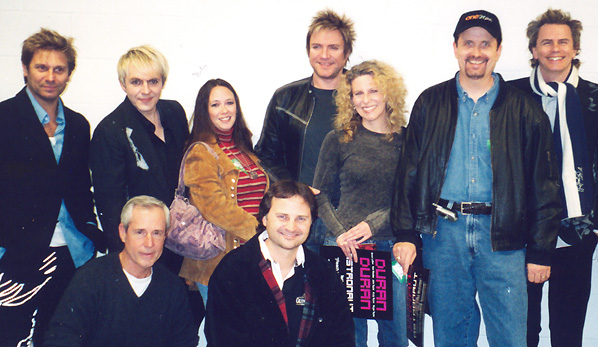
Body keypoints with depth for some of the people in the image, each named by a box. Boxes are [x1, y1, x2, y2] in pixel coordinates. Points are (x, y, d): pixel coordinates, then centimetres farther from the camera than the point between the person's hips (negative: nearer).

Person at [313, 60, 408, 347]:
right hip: (346, 247, -1)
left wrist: (374, 223, -11)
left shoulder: (406, 140, 4)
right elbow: (319, 193, 6)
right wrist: (340, 232, -7)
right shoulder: (338, 140, 3)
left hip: (391, 247, 1)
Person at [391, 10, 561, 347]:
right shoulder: (431, 103, 8)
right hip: (443, 231, 1)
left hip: (502, 235, -1)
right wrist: (406, 234, -1)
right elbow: (409, 172, 7)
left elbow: (544, 184, 4)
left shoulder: (524, 109, 5)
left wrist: (541, 251, -1)